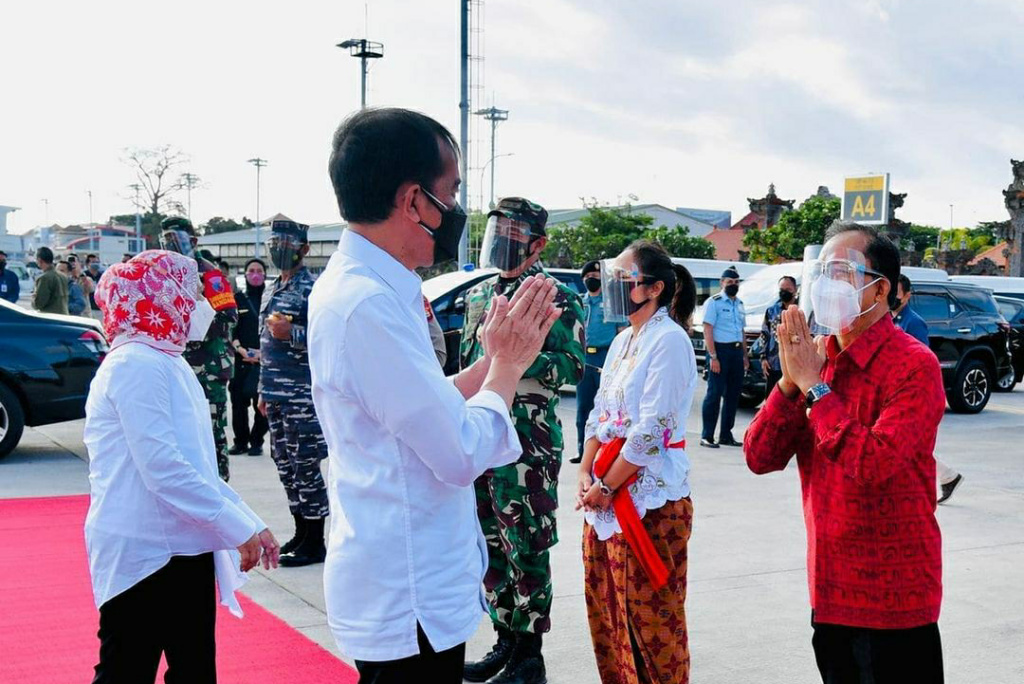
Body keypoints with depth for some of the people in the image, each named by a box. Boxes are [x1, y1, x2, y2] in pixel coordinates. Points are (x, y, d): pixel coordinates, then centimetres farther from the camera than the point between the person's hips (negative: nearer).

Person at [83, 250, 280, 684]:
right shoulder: (136, 364, -16)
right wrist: (237, 528, -20)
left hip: (183, 549, 9)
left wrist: (251, 524, 12)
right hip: (144, 553, -9)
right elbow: (162, 468, -23)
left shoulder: (169, 364, 15)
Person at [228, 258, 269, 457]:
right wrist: (241, 349, -10)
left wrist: (263, 352, -10)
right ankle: (240, 441, 10)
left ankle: (256, 442, 5)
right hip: (241, 358, 2)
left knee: (261, 401, -7)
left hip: (265, 359, -1)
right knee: (238, 400, -1)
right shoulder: (237, 298, 11)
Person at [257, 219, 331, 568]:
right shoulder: (273, 291, 17)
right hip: (277, 394, 9)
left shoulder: (311, 290, -10)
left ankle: (314, 543, 4)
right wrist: (264, 390, 23)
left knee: (305, 467, -5)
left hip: (302, 395, -9)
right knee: (285, 464, 14)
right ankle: (301, 534, 25)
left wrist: (291, 333, -28)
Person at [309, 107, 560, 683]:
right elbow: (461, 454, -23)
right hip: (408, 601, -10)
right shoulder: (368, 304, -24)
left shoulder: (357, 287, 7)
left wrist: (497, 358, 4)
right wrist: (509, 362, -8)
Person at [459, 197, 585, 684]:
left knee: (527, 548, -2)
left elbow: (574, 367, -14)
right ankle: (505, 642, 25)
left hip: (528, 440, -7)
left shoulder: (559, 298, -6)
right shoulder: (480, 293, 14)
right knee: (490, 546, 13)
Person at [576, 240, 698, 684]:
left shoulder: (669, 340, -13)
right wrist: (586, 474, 2)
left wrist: (607, 485, -14)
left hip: (651, 494, -9)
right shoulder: (624, 340, 14)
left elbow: (652, 428, -18)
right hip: (606, 492, 9)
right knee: (605, 606, 14)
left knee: (651, 614, 0)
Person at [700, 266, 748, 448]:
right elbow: (708, 330, -11)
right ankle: (707, 436, -5)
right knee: (715, 393, -8)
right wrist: (713, 356, -18)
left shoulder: (740, 304, 18)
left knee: (733, 395, 9)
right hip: (720, 350, -7)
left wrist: (745, 355, 15)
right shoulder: (714, 302, -5)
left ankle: (726, 435, 16)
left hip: (737, 352, 7)